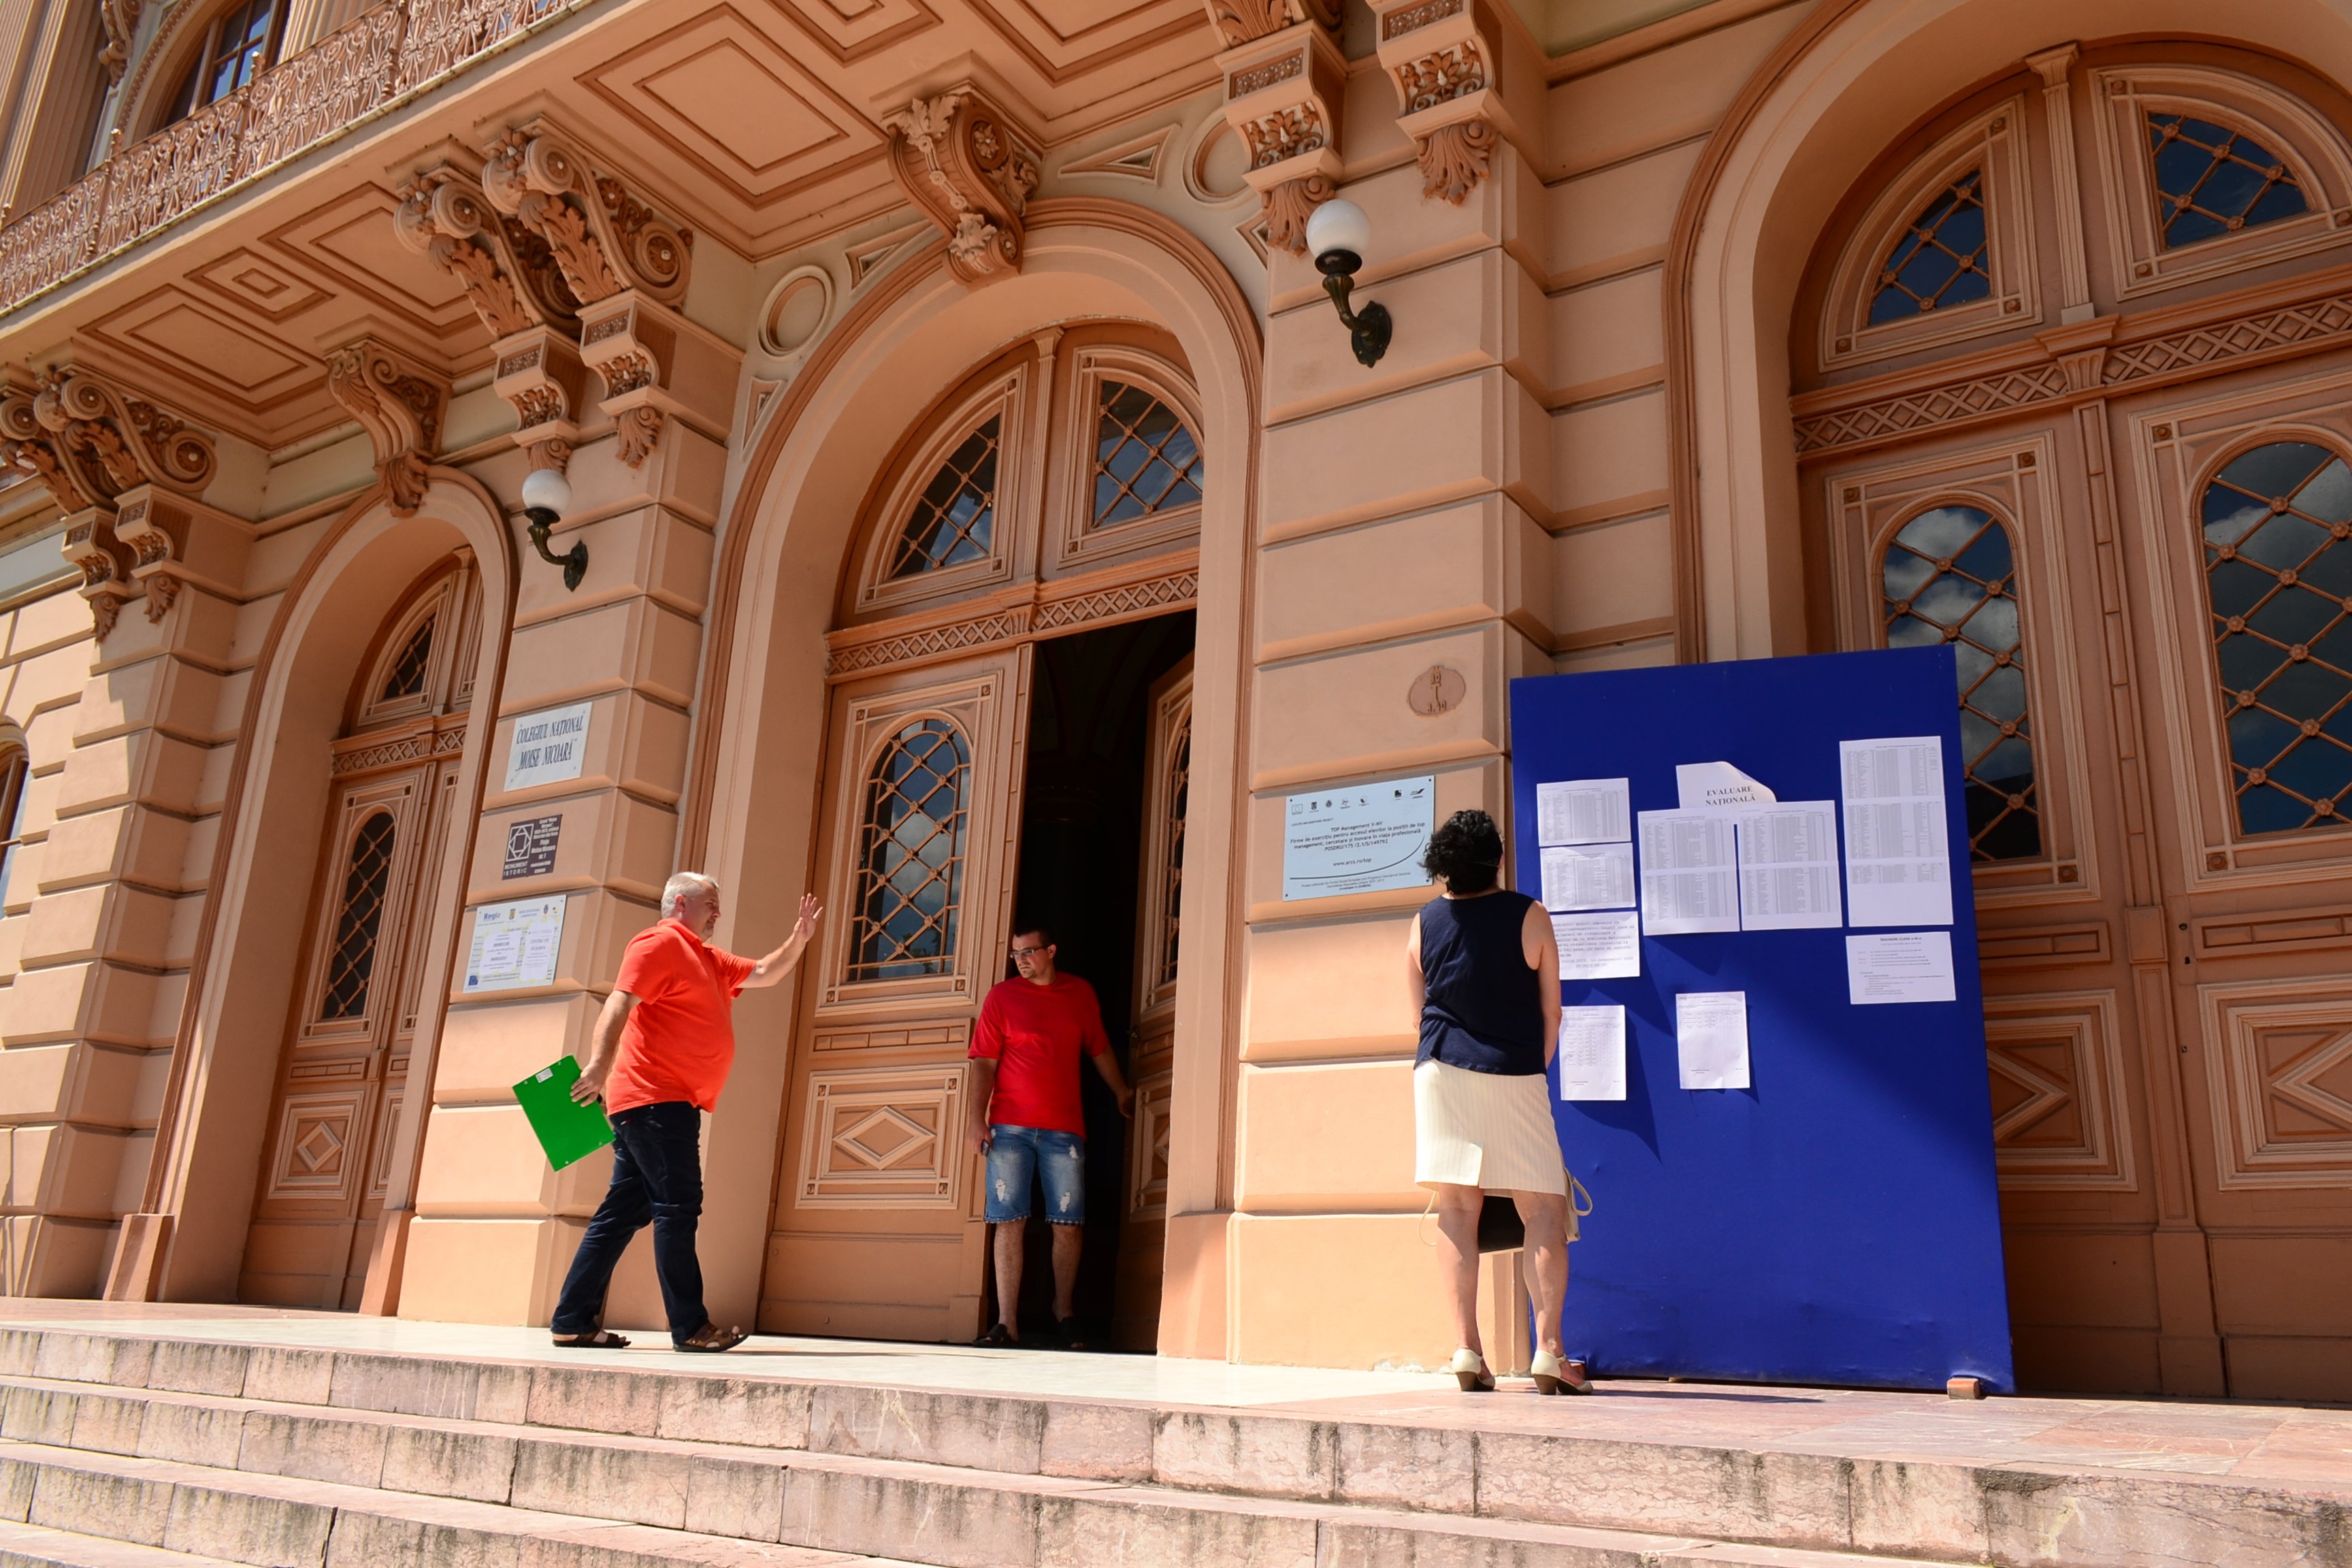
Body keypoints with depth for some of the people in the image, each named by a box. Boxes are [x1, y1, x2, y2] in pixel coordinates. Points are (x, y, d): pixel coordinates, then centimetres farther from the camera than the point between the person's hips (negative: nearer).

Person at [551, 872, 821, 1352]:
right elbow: (619, 1003, -19)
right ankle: (690, 1327, -7)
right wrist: (600, 1065, -32)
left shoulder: (710, 960, 24)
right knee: (677, 1208, -9)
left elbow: (763, 974, 33)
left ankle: (573, 1322, 13)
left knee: (623, 1213, 9)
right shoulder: (661, 943, -6)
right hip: (656, 1099, -10)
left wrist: (798, 941, 17)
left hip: (668, 1104, 10)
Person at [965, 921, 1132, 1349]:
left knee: (1068, 1224, 2)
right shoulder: (1002, 996, 5)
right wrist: (977, 1116, -7)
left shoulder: (1081, 994, 12)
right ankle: (1007, 1323, 0)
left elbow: (1099, 1050, 22)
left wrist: (1122, 1091, 18)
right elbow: (984, 1061, 1)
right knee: (1009, 1222, -3)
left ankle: (1064, 1310, 21)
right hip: (1009, 1126, -1)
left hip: (1064, 1128, 1)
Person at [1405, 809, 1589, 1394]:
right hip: (1516, 1077, -2)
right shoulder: (1530, 917, -3)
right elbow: (1550, 1010, 3)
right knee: (1544, 1212, 4)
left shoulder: (1423, 925, 5)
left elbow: (1421, 1010, 12)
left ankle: (1468, 1351, -2)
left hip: (1442, 1073, 3)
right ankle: (1549, 1351, -4)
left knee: (1457, 1210, 3)